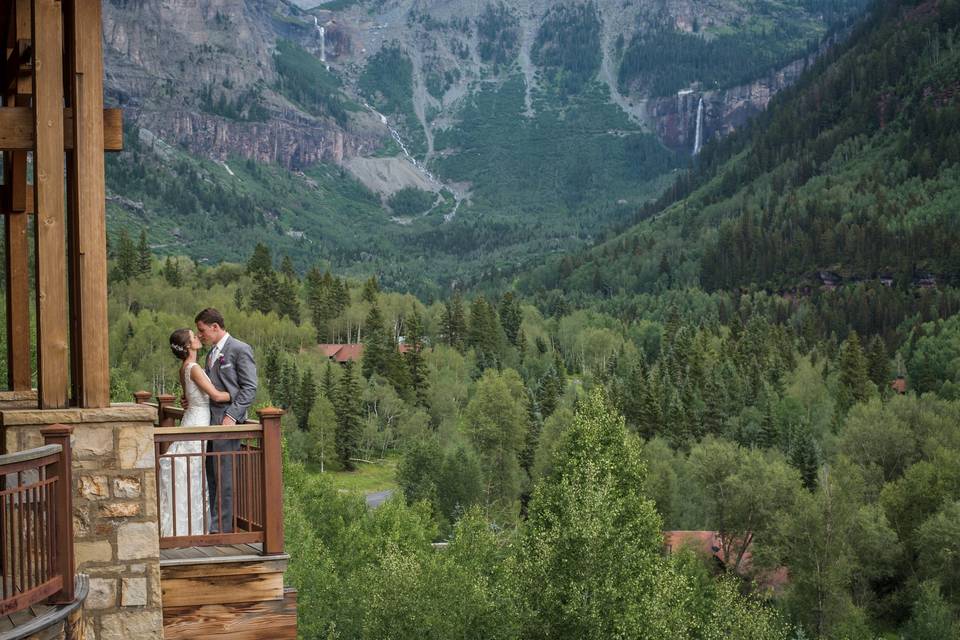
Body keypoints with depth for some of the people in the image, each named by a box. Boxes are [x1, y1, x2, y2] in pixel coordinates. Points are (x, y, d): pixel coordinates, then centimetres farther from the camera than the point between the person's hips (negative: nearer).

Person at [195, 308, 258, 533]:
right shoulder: (212, 353, 19)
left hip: (227, 422, -8)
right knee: (210, 475, 10)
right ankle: (209, 523, 15)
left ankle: (221, 527, -3)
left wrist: (231, 416, -19)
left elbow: (249, 388, -11)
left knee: (223, 476, -6)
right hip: (209, 420, 8)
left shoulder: (240, 350, -7)